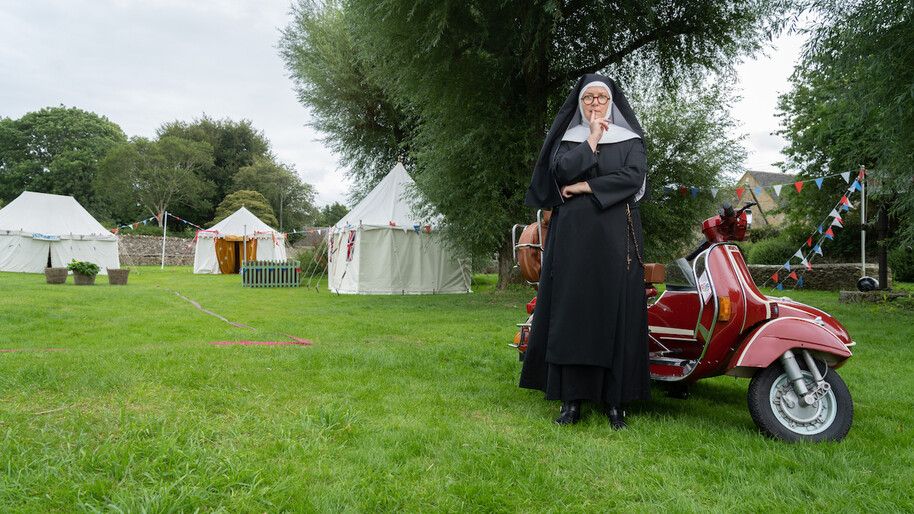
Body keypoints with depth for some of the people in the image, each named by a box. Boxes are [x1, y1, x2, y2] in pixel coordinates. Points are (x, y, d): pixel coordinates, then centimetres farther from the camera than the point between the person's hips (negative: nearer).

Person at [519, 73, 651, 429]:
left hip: (616, 235, 0)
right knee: (571, 311, -4)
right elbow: (563, 171, -5)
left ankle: (614, 400, 2)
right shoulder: (568, 139, 15)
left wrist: (585, 187, -7)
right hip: (573, 235, 1)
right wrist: (592, 140, -3)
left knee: (616, 312, -4)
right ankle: (572, 399, 0)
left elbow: (634, 176, -5)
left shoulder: (630, 139, 13)